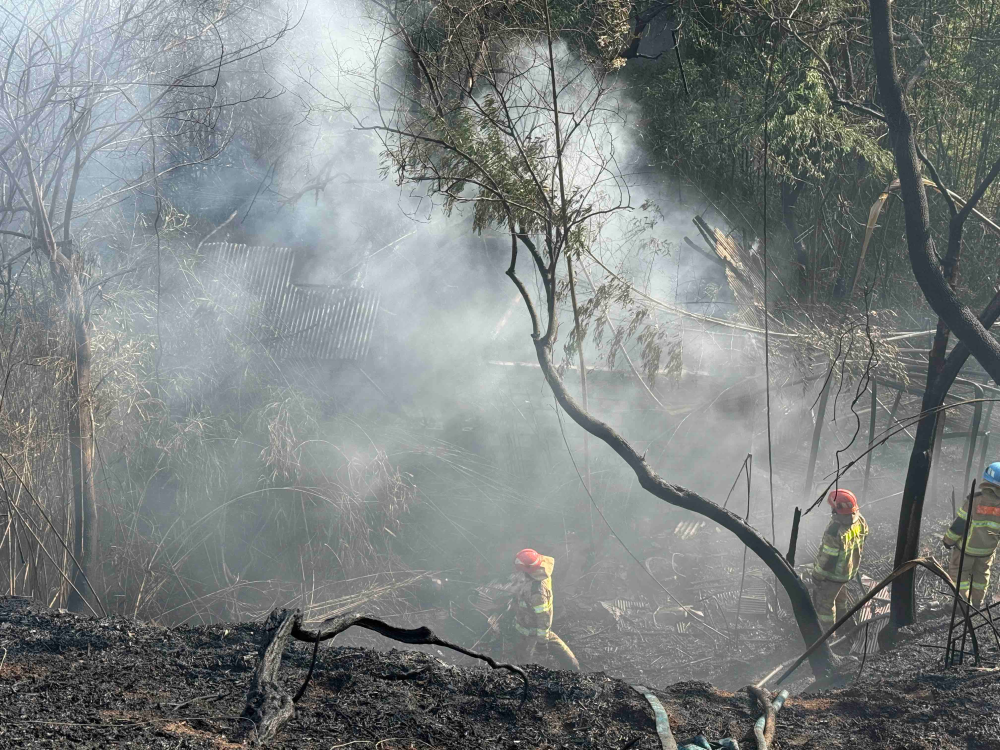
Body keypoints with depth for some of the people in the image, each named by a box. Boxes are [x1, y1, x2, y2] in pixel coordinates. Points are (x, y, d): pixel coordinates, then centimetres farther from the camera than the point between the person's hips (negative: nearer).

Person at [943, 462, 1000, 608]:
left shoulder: (975, 499, -27)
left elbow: (959, 524, -20)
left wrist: (948, 540, -5)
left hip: (968, 546, -4)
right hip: (988, 549, 4)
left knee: (959, 571, 16)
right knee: (981, 574, 23)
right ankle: (977, 603, 33)